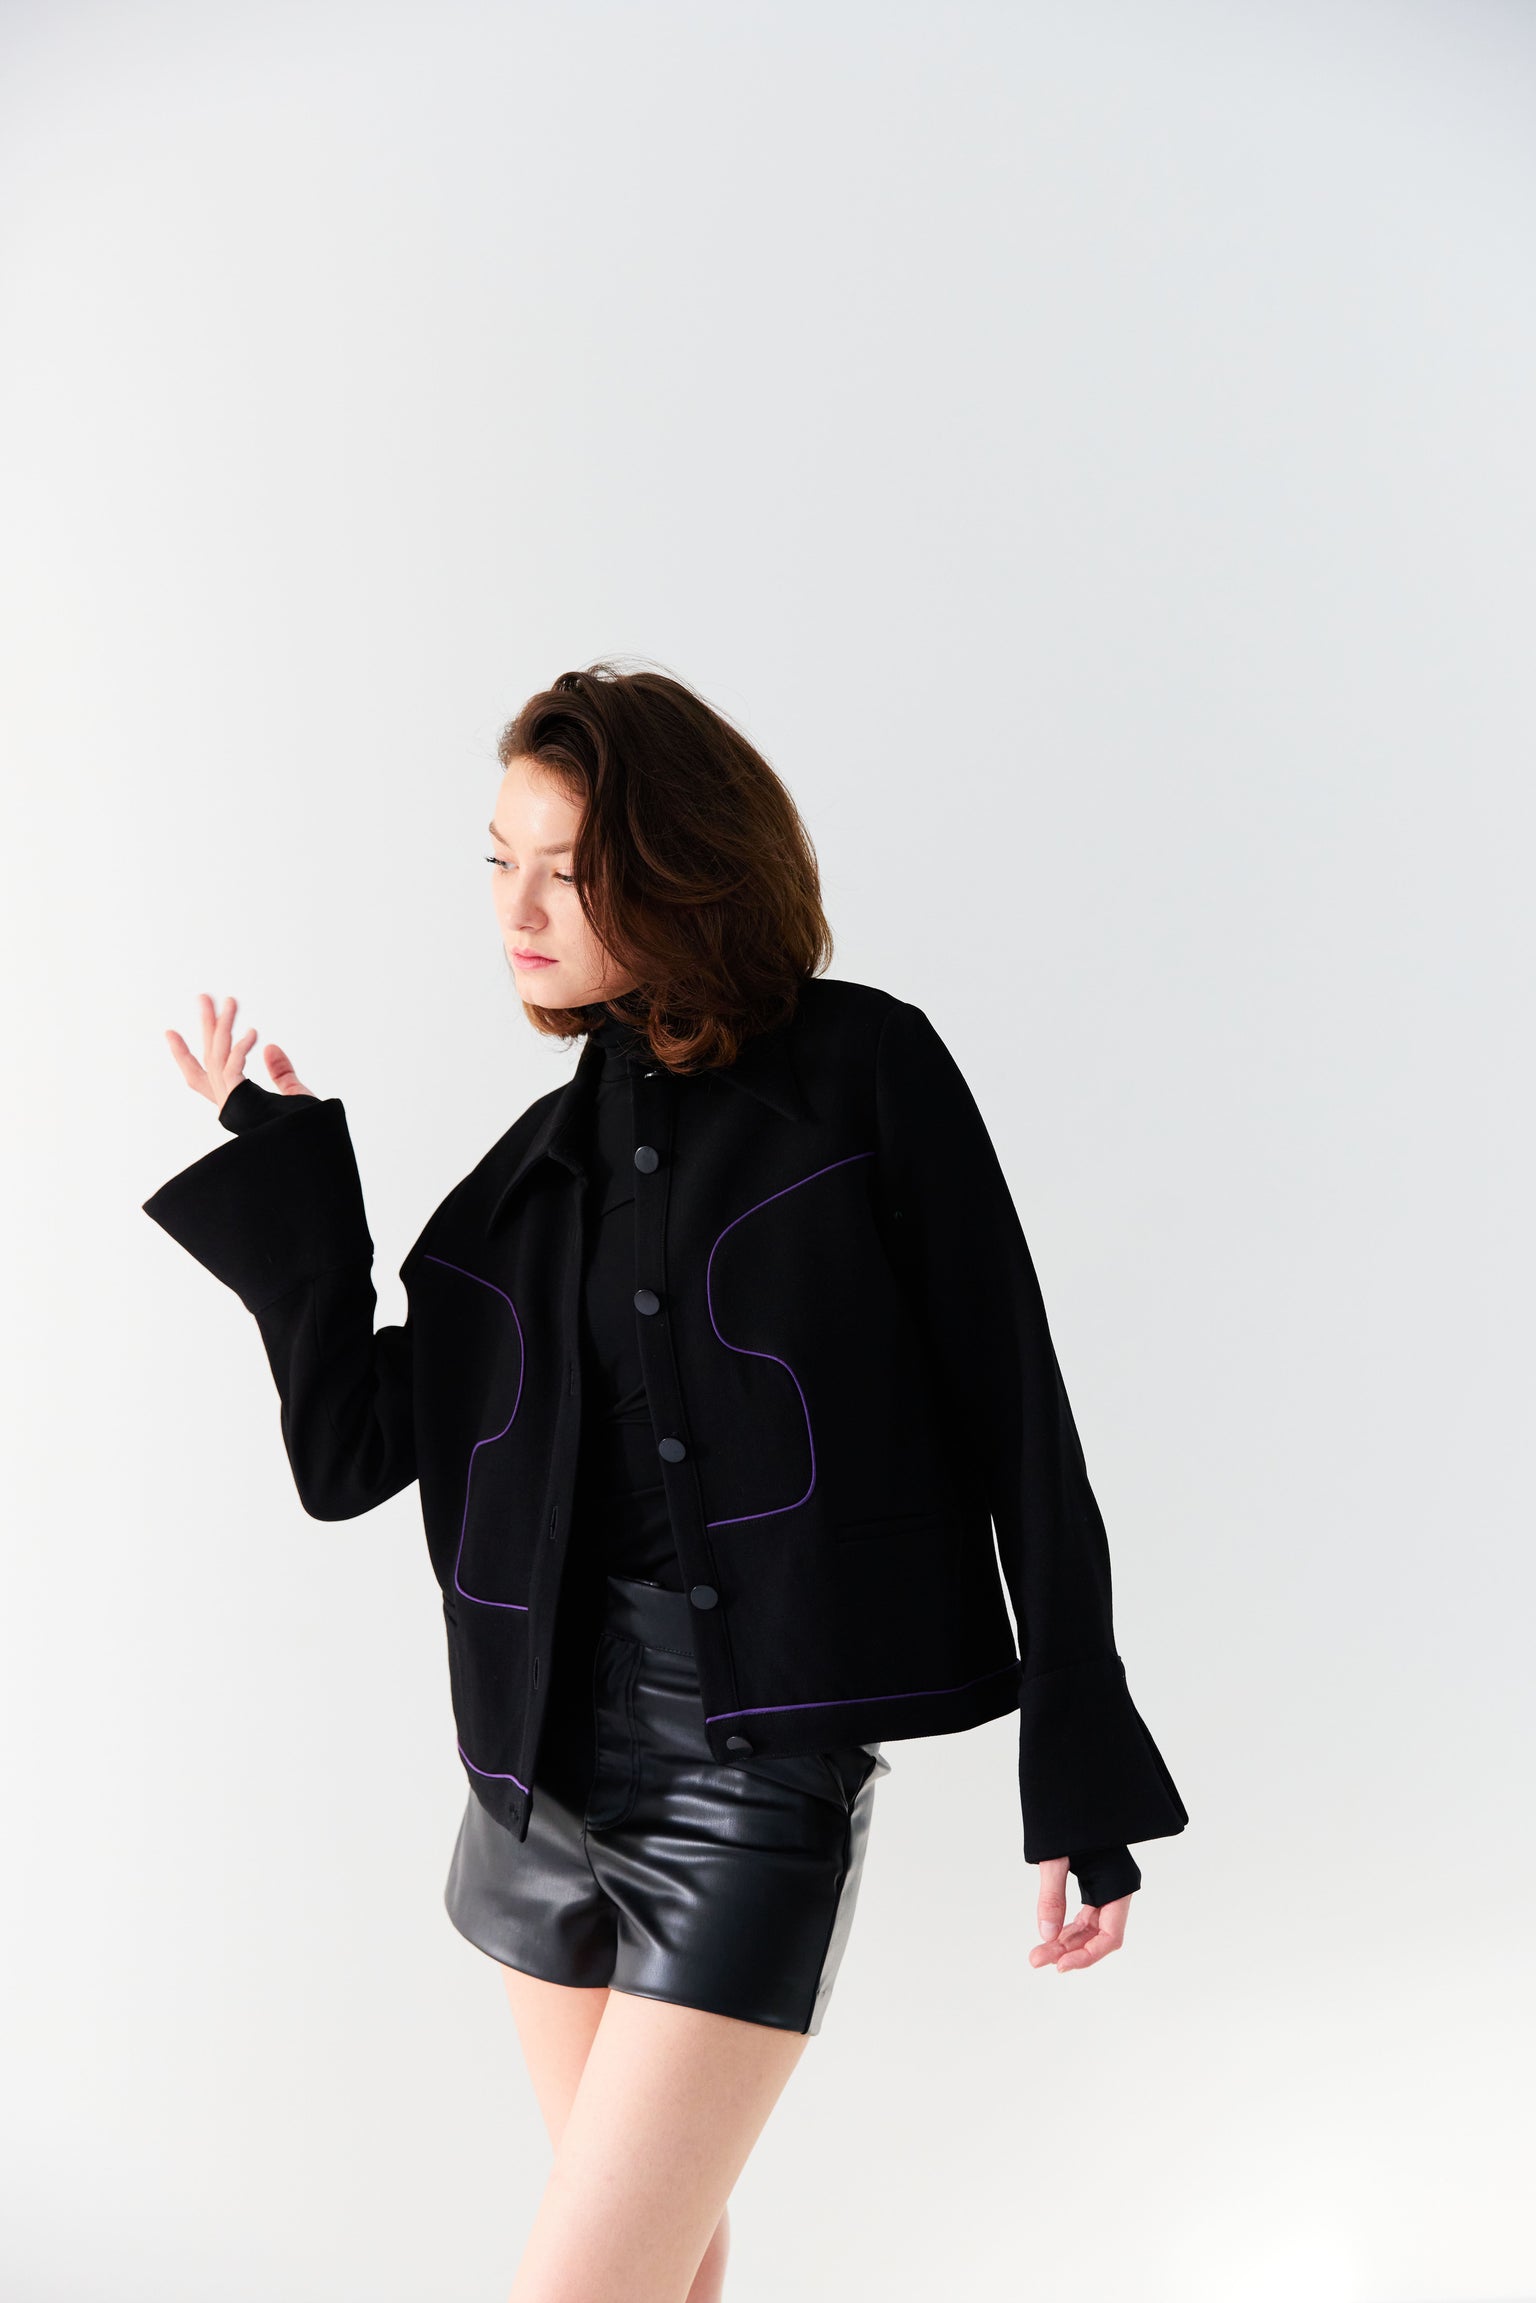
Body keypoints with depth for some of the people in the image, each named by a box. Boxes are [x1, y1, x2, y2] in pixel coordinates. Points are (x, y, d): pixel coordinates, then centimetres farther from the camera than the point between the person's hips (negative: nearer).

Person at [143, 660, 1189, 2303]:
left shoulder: (863, 1072, -6)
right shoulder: (544, 1160, 9)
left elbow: (1015, 1416, -6)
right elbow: (349, 1450, 7)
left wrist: (1085, 1780, -7)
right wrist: (281, 1177, 0)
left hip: (764, 1774, -5)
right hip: (551, 1751, 6)